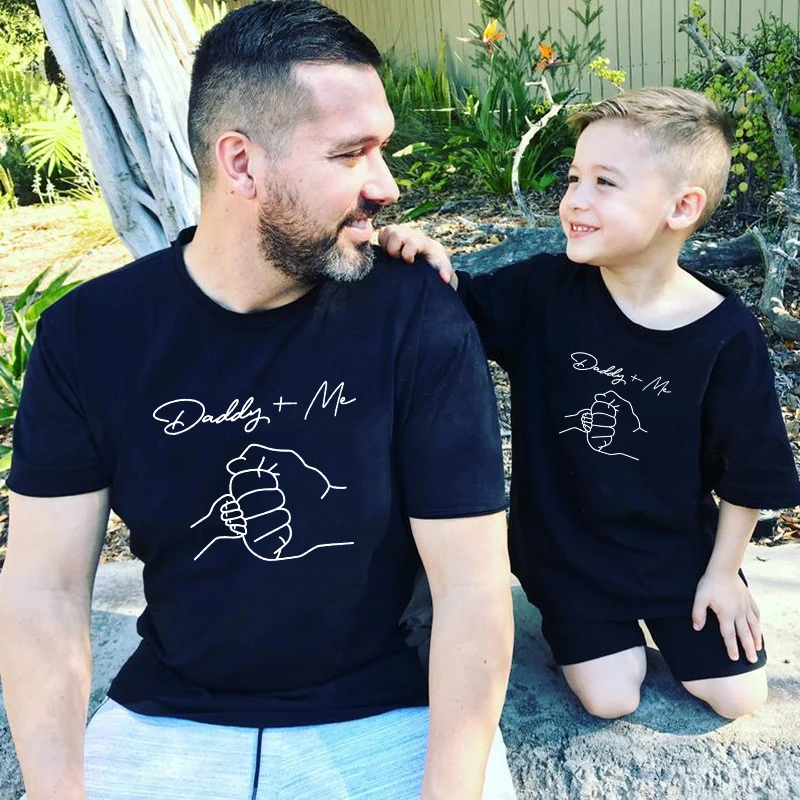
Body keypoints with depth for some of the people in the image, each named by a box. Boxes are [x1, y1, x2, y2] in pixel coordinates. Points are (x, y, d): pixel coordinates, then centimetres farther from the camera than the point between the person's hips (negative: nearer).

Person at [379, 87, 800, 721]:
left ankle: (663, 615, 35)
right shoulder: (544, 291, -17)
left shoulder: (726, 335, -20)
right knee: (610, 700, 1)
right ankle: (575, 620, 29)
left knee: (739, 698, 10)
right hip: (567, 545, 0)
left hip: (678, 549, 0)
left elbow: (748, 472, -9)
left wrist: (723, 571, -1)